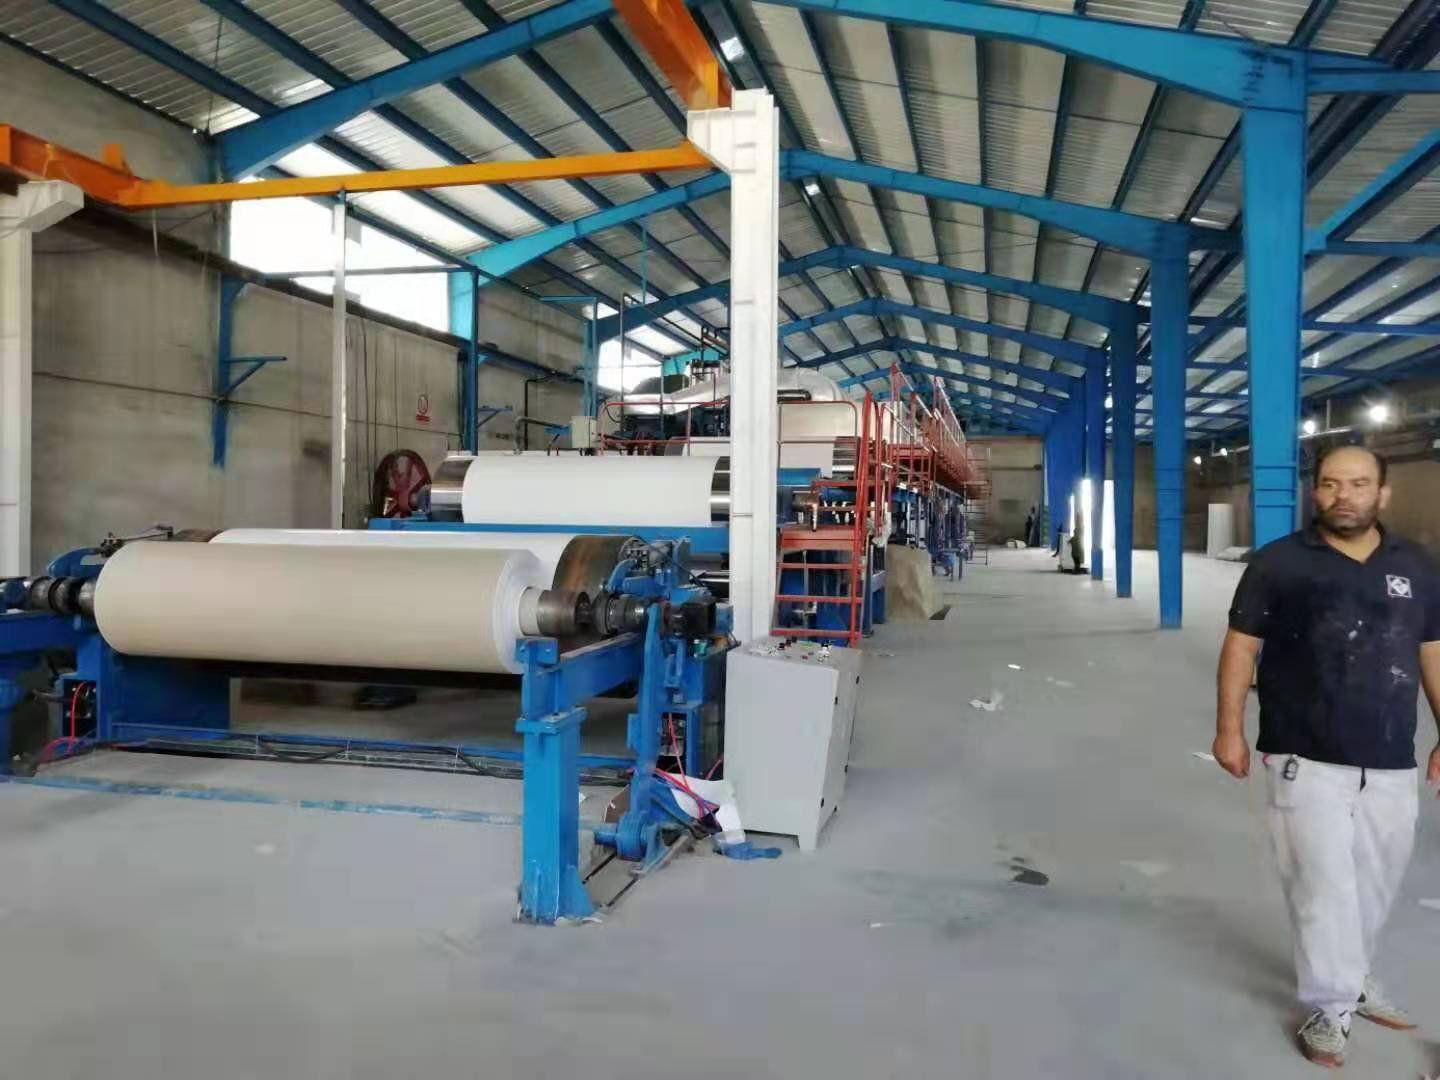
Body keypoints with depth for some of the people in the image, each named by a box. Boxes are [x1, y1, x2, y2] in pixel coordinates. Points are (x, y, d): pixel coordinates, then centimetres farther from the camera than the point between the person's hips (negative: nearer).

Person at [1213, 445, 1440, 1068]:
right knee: (1322, 886, 0)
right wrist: (1230, 728, -8)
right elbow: (1241, 645, -3)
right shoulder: (1279, 563, -5)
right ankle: (1330, 1006, 16)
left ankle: (1351, 977, 38)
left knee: (1376, 883, 16)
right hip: (1306, 759, -4)